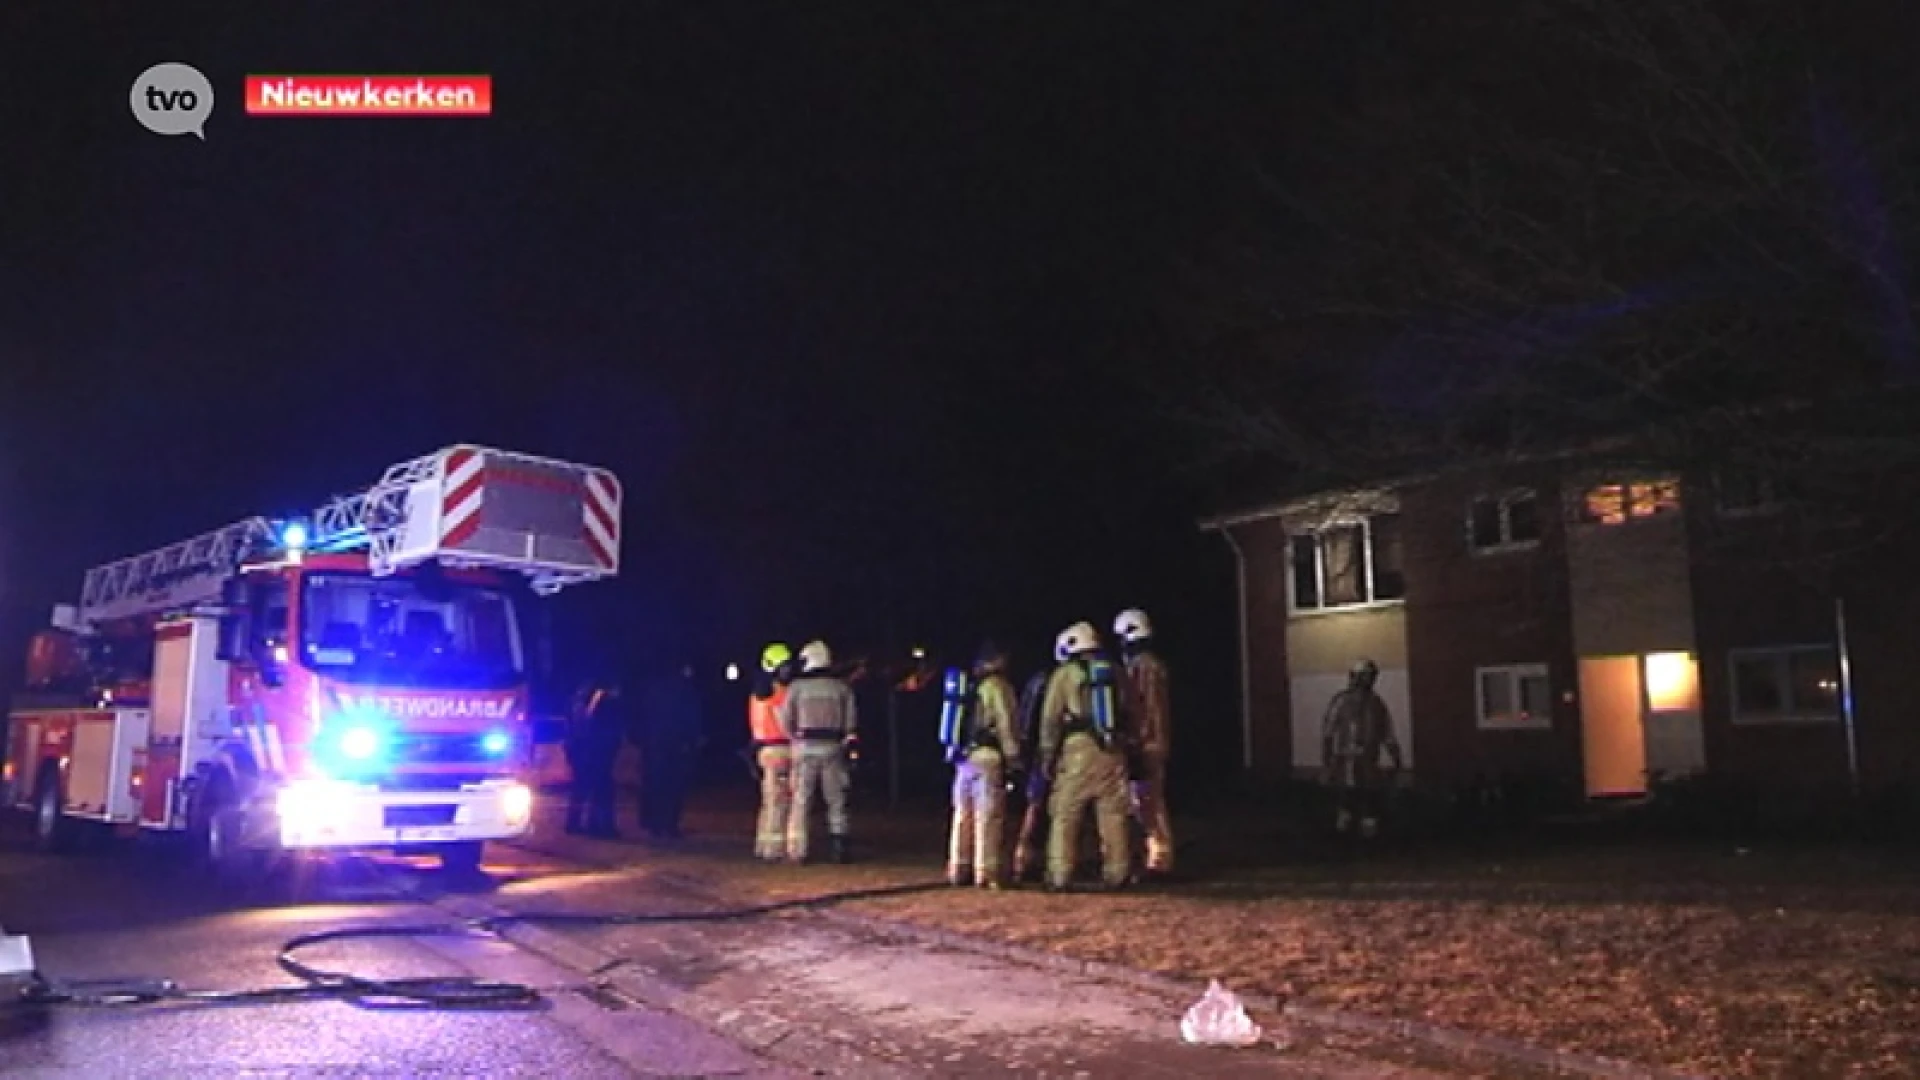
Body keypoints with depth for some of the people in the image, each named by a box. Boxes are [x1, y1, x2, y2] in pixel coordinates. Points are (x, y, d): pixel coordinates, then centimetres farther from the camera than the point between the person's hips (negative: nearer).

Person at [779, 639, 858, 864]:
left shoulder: (797, 687, -3)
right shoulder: (841, 687, 2)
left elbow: (786, 720, -1)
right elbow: (851, 721, 2)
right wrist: (849, 743, 16)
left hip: (805, 746, -1)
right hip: (833, 747, 1)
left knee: (801, 800, 4)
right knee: (837, 800, 9)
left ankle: (797, 850, 2)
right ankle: (841, 848, 5)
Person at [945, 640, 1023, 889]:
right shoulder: (997, 686, -6)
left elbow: (960, 725, 13)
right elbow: (1007, 723, -10)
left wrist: (958, 752, 15)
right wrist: (1013, 757, -6)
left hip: (963, 756, 7)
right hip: (987, 756, -7)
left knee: (963, 814, 12)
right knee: (989, 816, -6)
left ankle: (958, 870, 17)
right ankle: (987, 873, -7)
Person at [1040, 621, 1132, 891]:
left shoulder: (1065, 674, 2)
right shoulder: (1114, 672, 14)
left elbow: (1051, 719, 0)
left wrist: (1048, 755, 7)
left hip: (1078, 750, -4)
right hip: (1113, 751, 4)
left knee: (1066, 816, 1)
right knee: (1113, 816, 8)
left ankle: (1059, 876, -1)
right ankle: (1117, 873, 10)